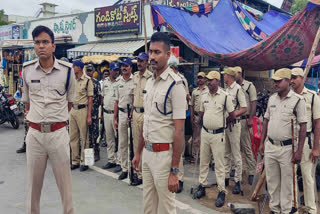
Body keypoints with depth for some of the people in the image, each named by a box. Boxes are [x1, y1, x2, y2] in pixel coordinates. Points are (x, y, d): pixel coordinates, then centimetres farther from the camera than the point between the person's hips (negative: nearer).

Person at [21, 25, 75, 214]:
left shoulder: (67, 70, -4)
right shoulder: (27, 69, 3)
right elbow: (26, 101, 15)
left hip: (58, 133, -2)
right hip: (35, 133, 2)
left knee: (65, 183, 6)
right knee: (33, 183, 13)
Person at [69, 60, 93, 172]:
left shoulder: (87, 80, -5)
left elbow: (90, 99, -7)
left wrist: (89, 115, -12)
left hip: (82, 110, -6)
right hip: (72, 109, 6)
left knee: (84, 137, 0)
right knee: (73, 137, 9)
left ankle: (84, 161, 9)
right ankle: (75, 161, 19)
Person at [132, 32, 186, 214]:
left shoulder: (175, 85, -15)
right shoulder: (149, 82, 10)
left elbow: (179, 131, -18)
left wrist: (174, 170, -20)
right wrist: (138, 152, 18)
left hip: (164, 153, -8)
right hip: (147, 152, 8)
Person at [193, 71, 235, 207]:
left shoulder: (225, 96, -9)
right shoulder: (204, 96, 7)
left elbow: (232, 115, -3)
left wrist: (221, 122, 7)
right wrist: (210, 121, 11)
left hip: (218, 134, -5)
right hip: (205, 132, 5)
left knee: (219, 163, 1)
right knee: (203, 161, 14)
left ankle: (222, 191, 10)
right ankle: (202, 186, 26)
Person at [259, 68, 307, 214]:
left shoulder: (298, 100, -9)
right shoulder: (272, 98, 8)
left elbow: (303, 126, -10)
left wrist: (299, 151, -13)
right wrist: (262, 143, 12)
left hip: (287, 148, -5)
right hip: (270, 146, 6)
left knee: (286, 181, 6)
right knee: (272, 180, 15)